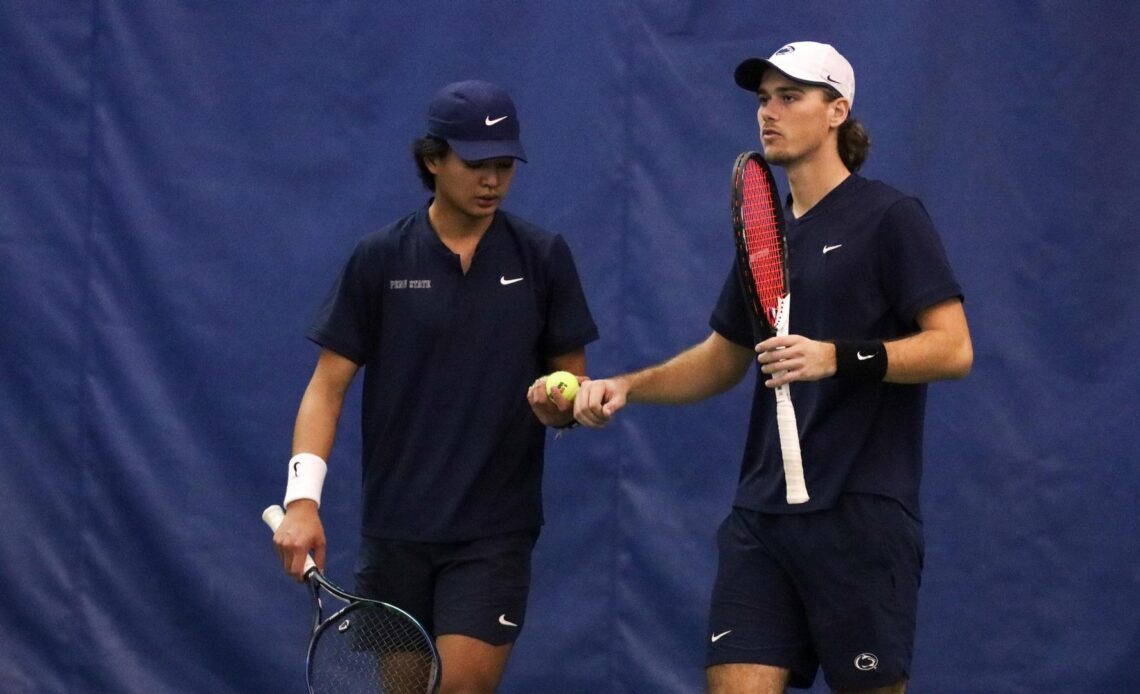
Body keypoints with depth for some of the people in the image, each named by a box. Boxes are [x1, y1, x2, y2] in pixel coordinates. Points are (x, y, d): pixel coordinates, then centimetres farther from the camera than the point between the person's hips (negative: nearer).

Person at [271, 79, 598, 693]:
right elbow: (328, 386, 0)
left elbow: (574, 382, 9)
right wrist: (302, 501, -13)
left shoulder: (544, 257, 3)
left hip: (494, 531, -1)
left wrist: (561, 405, -17)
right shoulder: (379, 259, 1)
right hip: (395, 528, 1)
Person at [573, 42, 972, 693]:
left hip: (860, 514, -6)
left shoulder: (889, 218, -5)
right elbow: (723, 358, 26)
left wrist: (838, 357, -25)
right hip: (763, 514, 6)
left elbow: (953, 348, -13)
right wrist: (627, 387, 10)